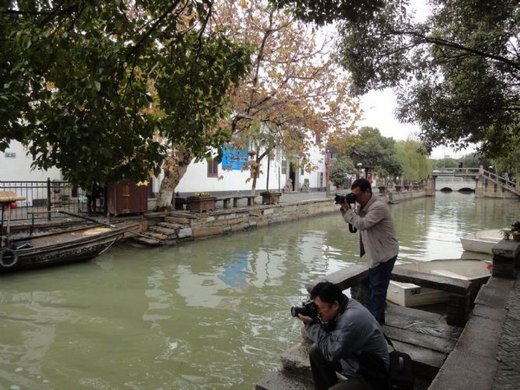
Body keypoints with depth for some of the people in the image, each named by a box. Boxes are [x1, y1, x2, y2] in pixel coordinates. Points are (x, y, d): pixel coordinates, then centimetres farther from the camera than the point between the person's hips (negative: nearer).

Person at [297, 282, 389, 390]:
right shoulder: (343, 306, -5)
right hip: (354, 358, 9)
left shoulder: (352, 319, -32)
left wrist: (312, 324, -21)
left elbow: (331, 353, -26)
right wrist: (311, 322, -13)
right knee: (315, 351, 6)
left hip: (371, 377, -9)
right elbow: (328, 335, 4)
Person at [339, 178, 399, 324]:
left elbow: (362, 224, -29)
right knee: (375, 286, 19)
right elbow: (354, 220, 9)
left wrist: (348, 210, -19)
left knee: (377, 288, -2)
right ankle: (378, 317, 33)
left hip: (385, 253, -9)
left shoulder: (379, 206, -24)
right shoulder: (364, 205, 5)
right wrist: (345, 209, -9)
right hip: (376, 253, 10)